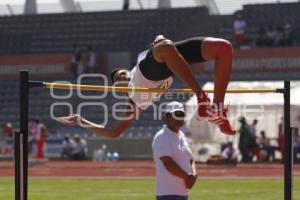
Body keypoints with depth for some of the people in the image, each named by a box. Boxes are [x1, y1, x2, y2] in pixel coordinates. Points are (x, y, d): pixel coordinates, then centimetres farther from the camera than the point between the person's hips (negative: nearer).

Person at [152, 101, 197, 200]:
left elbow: (190, 160, 19)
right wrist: (187, 176, -14)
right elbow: (168, 163, -20)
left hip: (182, 192, 10)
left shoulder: (182, 136, 17)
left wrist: (193, 174, -3)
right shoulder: (161, 137, -11)